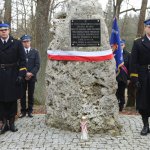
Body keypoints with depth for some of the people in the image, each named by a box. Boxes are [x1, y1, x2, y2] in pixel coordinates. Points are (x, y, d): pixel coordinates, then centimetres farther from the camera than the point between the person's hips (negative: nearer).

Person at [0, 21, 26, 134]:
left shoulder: (17, 43, 3)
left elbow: (22, 60, 0)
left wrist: (21, 74, -8)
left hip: (13, 76, 0)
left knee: (13, 100, 7)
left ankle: (12, 123, 18)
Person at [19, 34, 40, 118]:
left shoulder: (35, 52, 6)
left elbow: (37, 65, 1)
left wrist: (31, 73, -12)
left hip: (32, 77, 1)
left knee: (31, 94, 6)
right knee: (23, 94, 3)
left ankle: (30, 110, 14)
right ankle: (23, 111, 11)